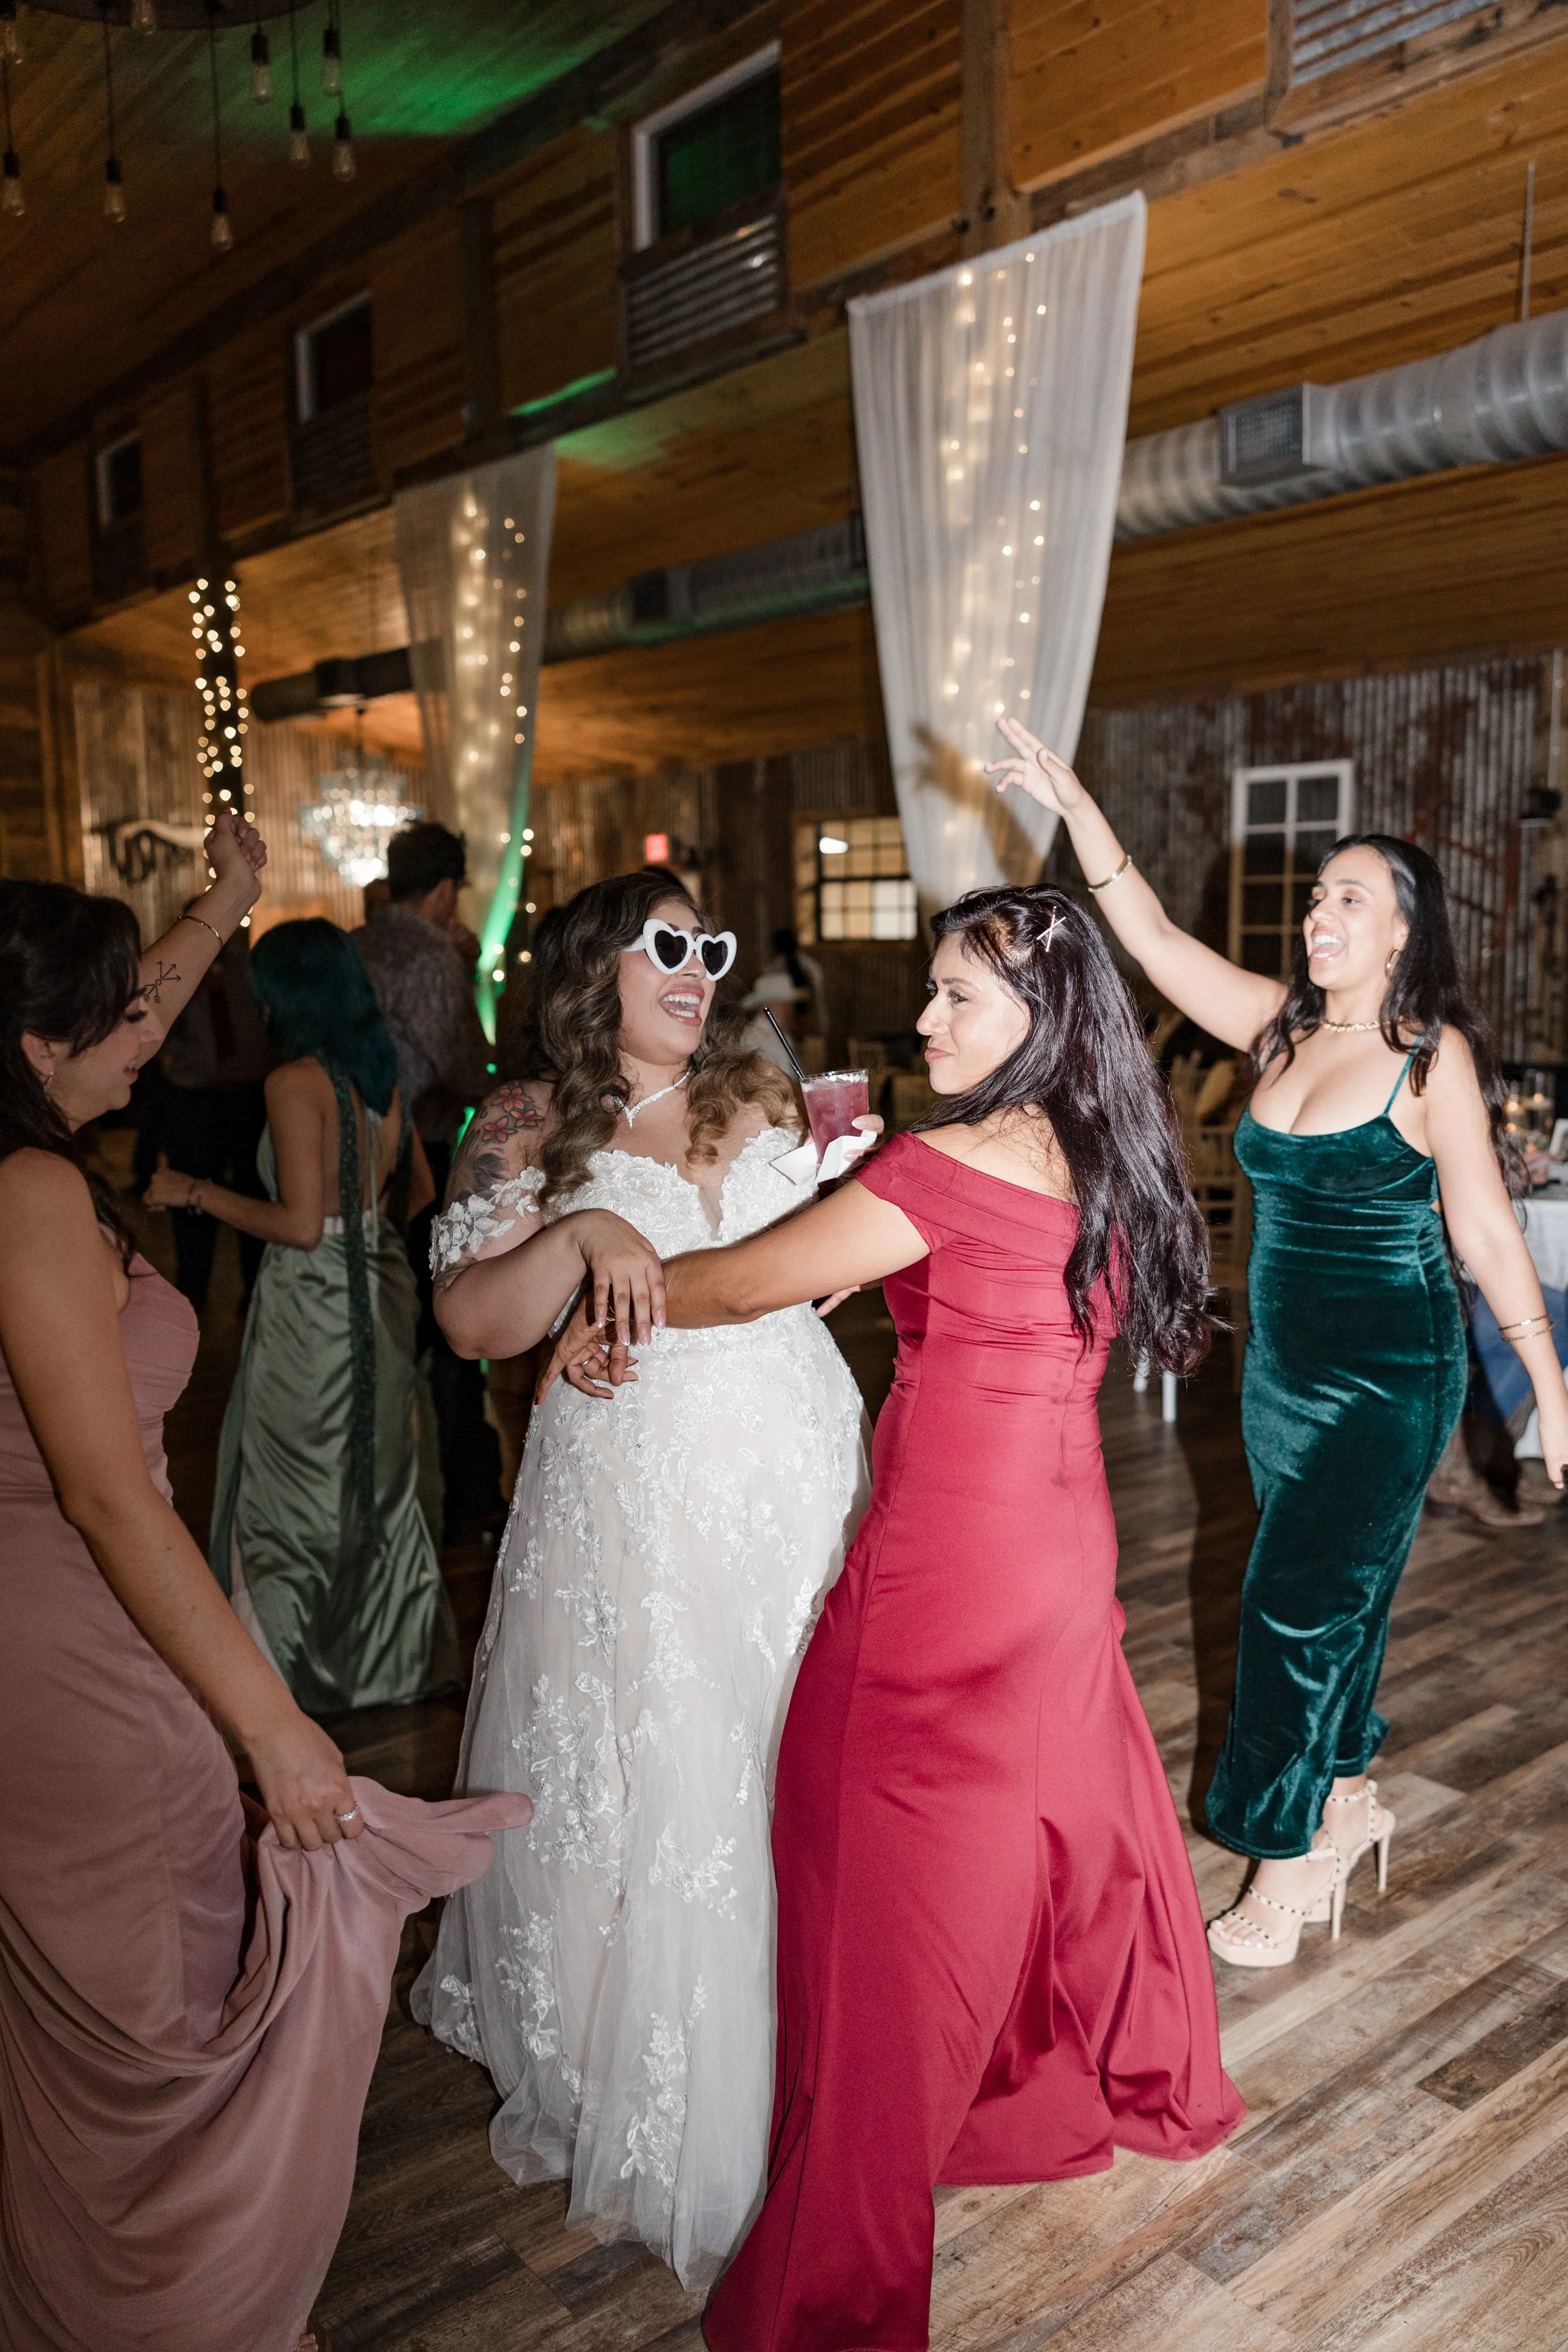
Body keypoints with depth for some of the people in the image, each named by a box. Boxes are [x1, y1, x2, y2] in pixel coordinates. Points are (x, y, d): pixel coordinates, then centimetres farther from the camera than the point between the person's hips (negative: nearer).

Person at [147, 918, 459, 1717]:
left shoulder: (295, 1083, -19)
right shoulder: (380, 1074, 3)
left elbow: (301, 1224, -21)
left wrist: (195, 1193, -13)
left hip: (314, 1301, -8)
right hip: (377, 1288, 8)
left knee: (294, 1486, 8)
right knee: (375, 1471, 19)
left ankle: (301, 1666, 20)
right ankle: (391, 1648, 32)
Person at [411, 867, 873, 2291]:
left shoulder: (763, 1094, 9)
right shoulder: (530, 1131, -2)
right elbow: (470, 1323, -10)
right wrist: (578, 1233, -24)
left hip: (797, 1479, 4)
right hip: (636, 1504, -3)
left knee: (795, 1759, 11)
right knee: (649, 1779, 4)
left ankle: (792, 2065, 33)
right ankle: (643, 2084, 28)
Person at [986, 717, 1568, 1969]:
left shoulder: (1433, 1055, -12)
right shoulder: (1282, 1025, 3)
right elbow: (1154, 936, -2)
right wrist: (1076, 807, -10)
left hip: (1392, 1373, -6)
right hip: (1284, 1365, 6)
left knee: (1303, 1598, -3)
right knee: (1334, 1591, 18)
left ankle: (1292, 1859, 13)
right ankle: (1347, 1799, 37)